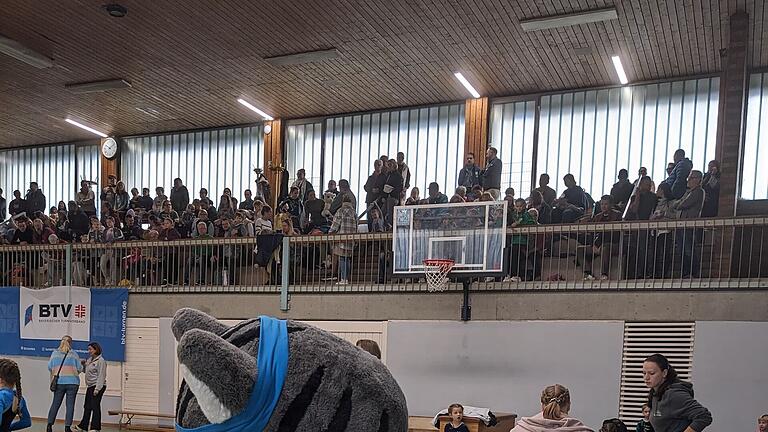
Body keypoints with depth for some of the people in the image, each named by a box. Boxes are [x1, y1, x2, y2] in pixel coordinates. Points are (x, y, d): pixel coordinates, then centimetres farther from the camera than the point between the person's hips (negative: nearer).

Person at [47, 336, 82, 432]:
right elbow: (79, 369, -3)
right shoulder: (73, 354, -2)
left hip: (59, 382, 2)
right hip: (72, 382, -2)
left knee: (55, 403, 10)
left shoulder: (55, 353, 3)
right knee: (70, 404, 2)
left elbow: (49, 367, 4)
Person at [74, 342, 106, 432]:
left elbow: (101, 376, -16)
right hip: (90, 386, 9)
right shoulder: (89, 360, 15)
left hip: (98, 386, -9)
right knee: (87, 407, 14)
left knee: (95, 406, -10)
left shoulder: (101, 361, -11)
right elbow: (85, 371, 27)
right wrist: (83, 365, 7)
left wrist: (97, 389, -21)